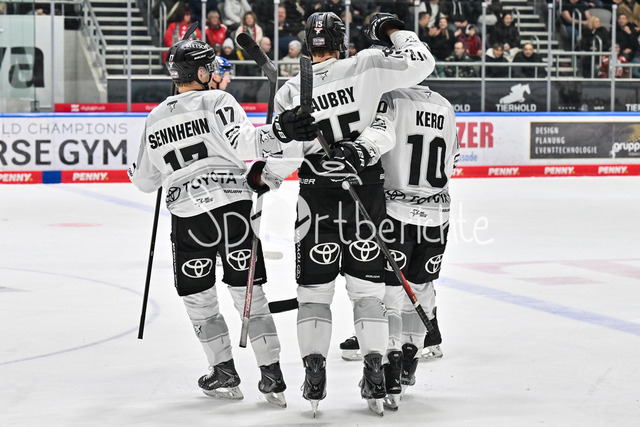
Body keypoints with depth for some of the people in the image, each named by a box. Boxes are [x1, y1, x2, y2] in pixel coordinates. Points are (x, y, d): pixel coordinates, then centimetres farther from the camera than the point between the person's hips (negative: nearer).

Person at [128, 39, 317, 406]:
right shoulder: (217, 101, 0)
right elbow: (243, 142, -19)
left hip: (188, 217, 2)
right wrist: (280, 131, -28)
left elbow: (146, 181, 20)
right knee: (248, 291, 4)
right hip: (232, 206, -2)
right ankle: (272, 376, 2)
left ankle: (225, 373, 16)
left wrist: (135, 170, 42)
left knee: (197, 296, 16)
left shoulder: (156, 119, 13)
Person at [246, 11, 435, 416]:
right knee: (367, 286, 8)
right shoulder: (366, 66, -5)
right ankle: (375, 374, 2)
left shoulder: (290, 91, -4)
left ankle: (315, 372, 2)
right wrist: (395, 30, 8)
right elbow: (420, 63, -7)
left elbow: (286, 155, -7)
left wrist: (262, 176, 12)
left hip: (317, 198, 0)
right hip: (366, 195, 0)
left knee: (315, 288, 9)